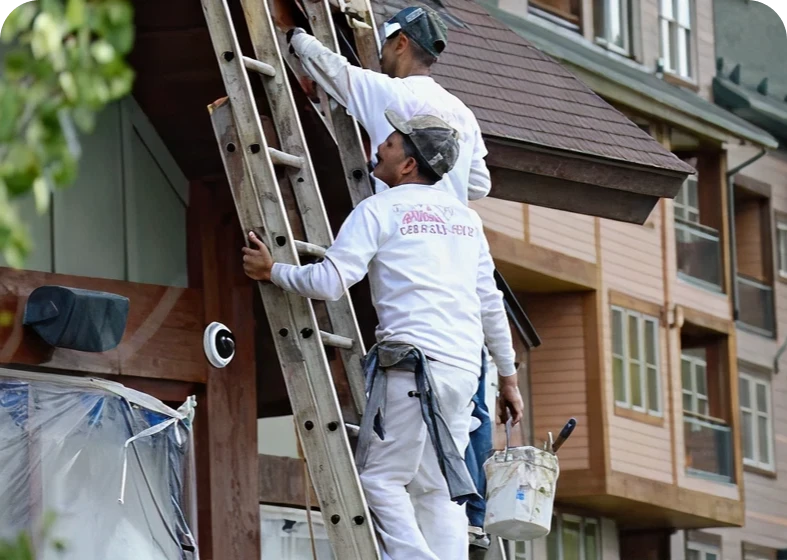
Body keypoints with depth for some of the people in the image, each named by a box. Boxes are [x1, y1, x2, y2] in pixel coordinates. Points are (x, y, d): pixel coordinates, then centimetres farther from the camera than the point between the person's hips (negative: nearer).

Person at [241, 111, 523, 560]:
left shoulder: (380, 210, 0)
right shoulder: (466, 218, 20)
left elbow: (330, 283, -8)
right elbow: (491, 303, 21)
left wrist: (272, 271, 7)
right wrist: (509, 377, 25)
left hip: (414, 359, -7)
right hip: (465, 367, 7)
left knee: (380, 477, -4)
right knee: (438, 488, 6)